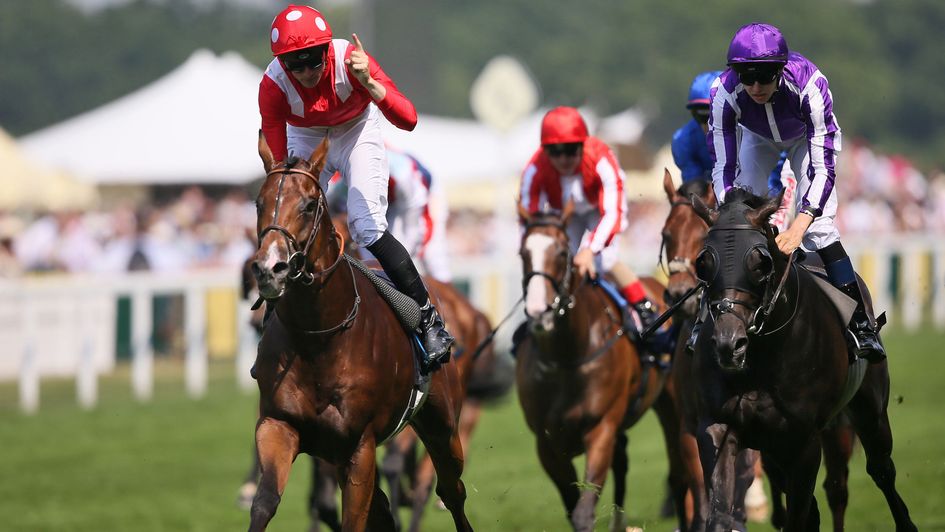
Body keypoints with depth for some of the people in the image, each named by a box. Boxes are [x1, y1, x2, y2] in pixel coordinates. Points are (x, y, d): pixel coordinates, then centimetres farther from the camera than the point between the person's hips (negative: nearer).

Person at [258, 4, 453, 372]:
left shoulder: (349, 61, -34)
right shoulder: (273, 86, -30)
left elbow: (408, 120, -38)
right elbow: (275, 162, -25)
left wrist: (368, 82, -52)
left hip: (355, 131, -2)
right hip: (305, 139, 2)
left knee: (367, 227, -16)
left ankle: (428, 319, -6)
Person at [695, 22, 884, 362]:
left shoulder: (809, 84, -42)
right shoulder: (725, 94, -36)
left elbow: (823, 167, -41)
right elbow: (723, 168, -31)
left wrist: (798, 227, -53)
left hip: (805, 137, -2)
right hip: (757, 139, 2)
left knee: (818, 226, -17)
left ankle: (861, 324, -13)